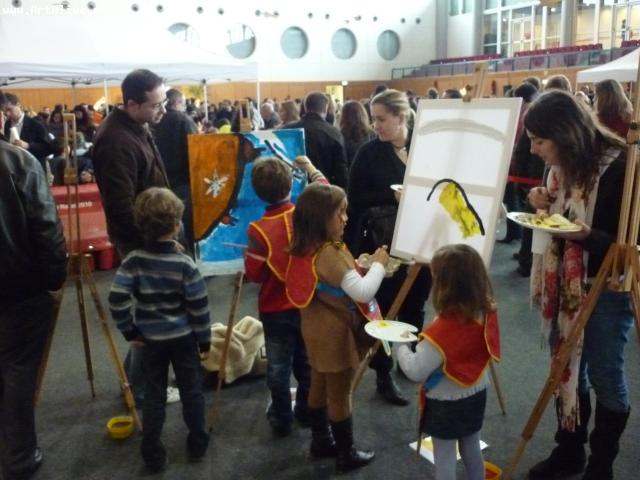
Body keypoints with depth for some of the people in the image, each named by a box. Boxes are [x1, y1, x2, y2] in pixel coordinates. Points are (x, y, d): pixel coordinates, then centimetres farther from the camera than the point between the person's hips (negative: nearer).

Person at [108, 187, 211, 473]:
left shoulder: (134, 260, -12)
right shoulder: (184, 264, -17)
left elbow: (117, 300, -15)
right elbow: (199, 307, -13)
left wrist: (129, 331, -2)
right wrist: (205, 340, -1)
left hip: (150, 339, 2)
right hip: (183, 337, -2)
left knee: (153, 395, 14)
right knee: (191, 391, 15)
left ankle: (152, 455, 22)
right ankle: (197, 445, 29)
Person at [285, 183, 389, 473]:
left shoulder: (305, 249, 0)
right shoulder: (328, 254, -29)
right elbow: (363, 292, -31)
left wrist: (357, 266, 4)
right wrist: (378, 264, -16)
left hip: (317, 328, 9)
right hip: (336, 333, -9)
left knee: (319, 386, 22)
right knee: (340, 394, 7)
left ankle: (320, 439, 40)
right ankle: (347, 455, 24)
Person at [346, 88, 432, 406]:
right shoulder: (369, 153, -5)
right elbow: (356, 200, -6)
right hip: (382, 243, -3)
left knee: (414, 307, 17)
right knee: (384, 309, 5)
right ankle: (383, 375, 19)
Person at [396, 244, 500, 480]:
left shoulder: (442, 330, -32)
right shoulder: (486, 313, -12)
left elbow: (415, 371, -28)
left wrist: (400, 345, -13)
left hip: (446, 402, -6)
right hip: (476, 395, 6)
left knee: (444, 457, 11)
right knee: (472, 449, 25)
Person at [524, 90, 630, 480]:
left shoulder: (618, 168, -19)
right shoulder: (563, 166, 3)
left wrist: (587, 235, -32)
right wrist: (546, 206, -6)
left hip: (607, 287, -7)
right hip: (565, 284, 7)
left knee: (604, 376, 8)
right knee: (567, 370, 16)